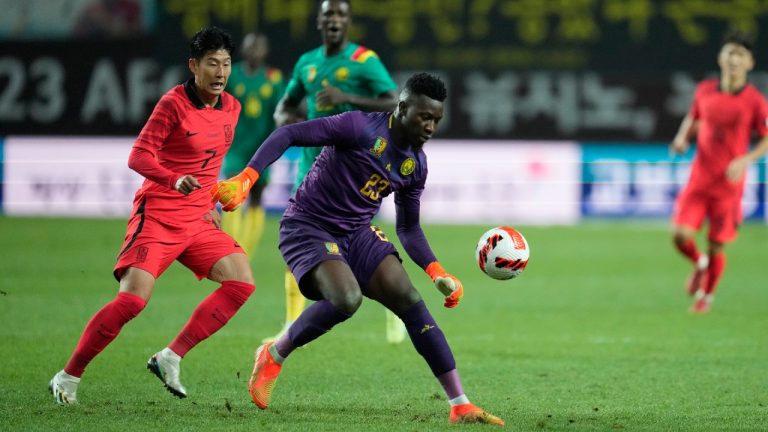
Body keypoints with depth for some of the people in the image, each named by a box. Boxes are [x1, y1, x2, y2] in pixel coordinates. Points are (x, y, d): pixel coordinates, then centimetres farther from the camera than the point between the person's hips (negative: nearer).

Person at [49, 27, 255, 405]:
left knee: (241, 281, -8)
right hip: (157, 214, -7)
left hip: (198, 221, 7)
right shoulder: (173, 103, -12)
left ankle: (170, 359, -4)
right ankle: (68, 378, -6)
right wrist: (175, 180, -33)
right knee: (133, 298, -19)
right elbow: (138, 157, -17)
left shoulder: (231, 108, 9)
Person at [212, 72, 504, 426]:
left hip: (358, 234, 7)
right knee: (347, 298, -32)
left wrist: (436, 272, 1)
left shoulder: (416, 165, 5)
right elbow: (287, 135, -20)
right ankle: (273, 356, -5)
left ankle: (461, 406, -6)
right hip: (307, 228, -7)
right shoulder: (361, 128, -18)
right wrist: (246, 178, -31)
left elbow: (409, 229, 16)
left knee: (410, 301, -9)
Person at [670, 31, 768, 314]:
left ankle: (707, 296, 29)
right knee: (680, 235, -12)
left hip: (729, 185, -2)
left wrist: (745, 160, -19)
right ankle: (699, 264, 23)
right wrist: (682, 137, 0)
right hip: (698, 180, 3)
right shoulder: (705, 91, 3)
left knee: (716, 248, 3)